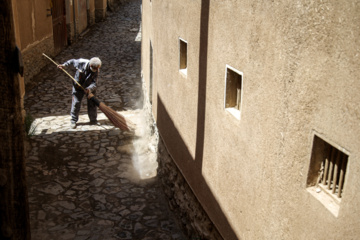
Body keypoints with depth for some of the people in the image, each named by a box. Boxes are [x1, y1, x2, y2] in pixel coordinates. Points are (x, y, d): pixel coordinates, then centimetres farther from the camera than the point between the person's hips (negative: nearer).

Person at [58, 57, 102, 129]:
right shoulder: (81, 63, -26)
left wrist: (90, 89, -43)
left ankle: (93, 120, 19)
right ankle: (73, 121, 13)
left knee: (92, 103, 3)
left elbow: (94, 83, -25)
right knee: (76, 103, -1)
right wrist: (64, 65, -13)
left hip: (90, 88, 1)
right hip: (78, 86, -1)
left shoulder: (96, 71, -21)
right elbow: (72, 61, -5)